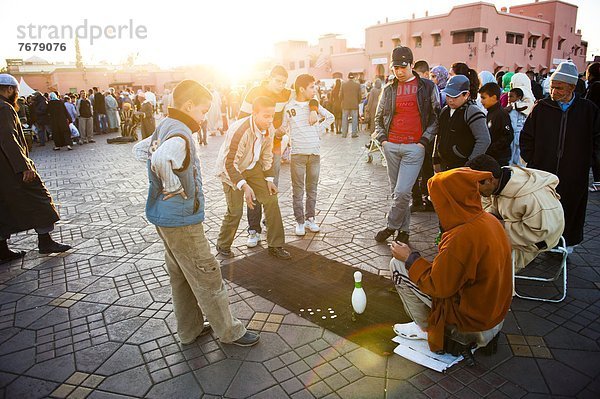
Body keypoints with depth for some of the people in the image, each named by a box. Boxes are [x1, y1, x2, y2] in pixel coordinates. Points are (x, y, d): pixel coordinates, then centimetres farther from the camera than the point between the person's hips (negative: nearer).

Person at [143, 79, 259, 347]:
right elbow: (161, 160, -42)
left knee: (181, 276, 19)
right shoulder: (180, 134, -21)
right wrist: (176, 188, -25)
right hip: (181, 220, -10)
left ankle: (189, 329, 34)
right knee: (208, 278, 3)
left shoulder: (162, 127, 9)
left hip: (164, 217, 10)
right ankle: (229, 332, 18)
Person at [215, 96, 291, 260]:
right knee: (235, 211, -8)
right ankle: (223, 245, 19)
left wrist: (269, 179, -1)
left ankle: (275, 245, 10)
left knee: (271, 200, -1)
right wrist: (244, 186, -39)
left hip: (252, 167, 6)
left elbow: (267, 156, 5)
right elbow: (229, 163, -31)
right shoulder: (239, 130, -33)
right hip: (231, 170, -6)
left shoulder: (268, 130, -11)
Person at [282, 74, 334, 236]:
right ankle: (299, 221, 11)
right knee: (298, 190, 2)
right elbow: (284, 128, 7)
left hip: (315, 153, 3)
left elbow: (330, 117, 18)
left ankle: (310, 219, 20)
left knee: (312, 189, 9)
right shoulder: (289, 107, 0)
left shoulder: (315, 105, 6)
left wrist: (318, 130, 9)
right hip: (297, 154, -2)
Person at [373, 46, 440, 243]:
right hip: (391, 146, 4)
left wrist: (424, 141, -7)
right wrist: (382, 138, 3)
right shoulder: (389, 89, 11)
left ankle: (392, 226, 9)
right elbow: (379, 117, 18)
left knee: (402, 191, -12)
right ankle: (404, 230, 22)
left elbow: (436, 117, 3)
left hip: (414, 147, -4)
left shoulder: (427, 87, 3)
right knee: (396, 191, 9)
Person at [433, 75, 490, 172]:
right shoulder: (445, 111, 12)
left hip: (462, 167, -7)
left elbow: (484, 140, -17)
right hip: (444, 167, 8)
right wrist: (436, 160, 18)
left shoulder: (472, 112, -12)